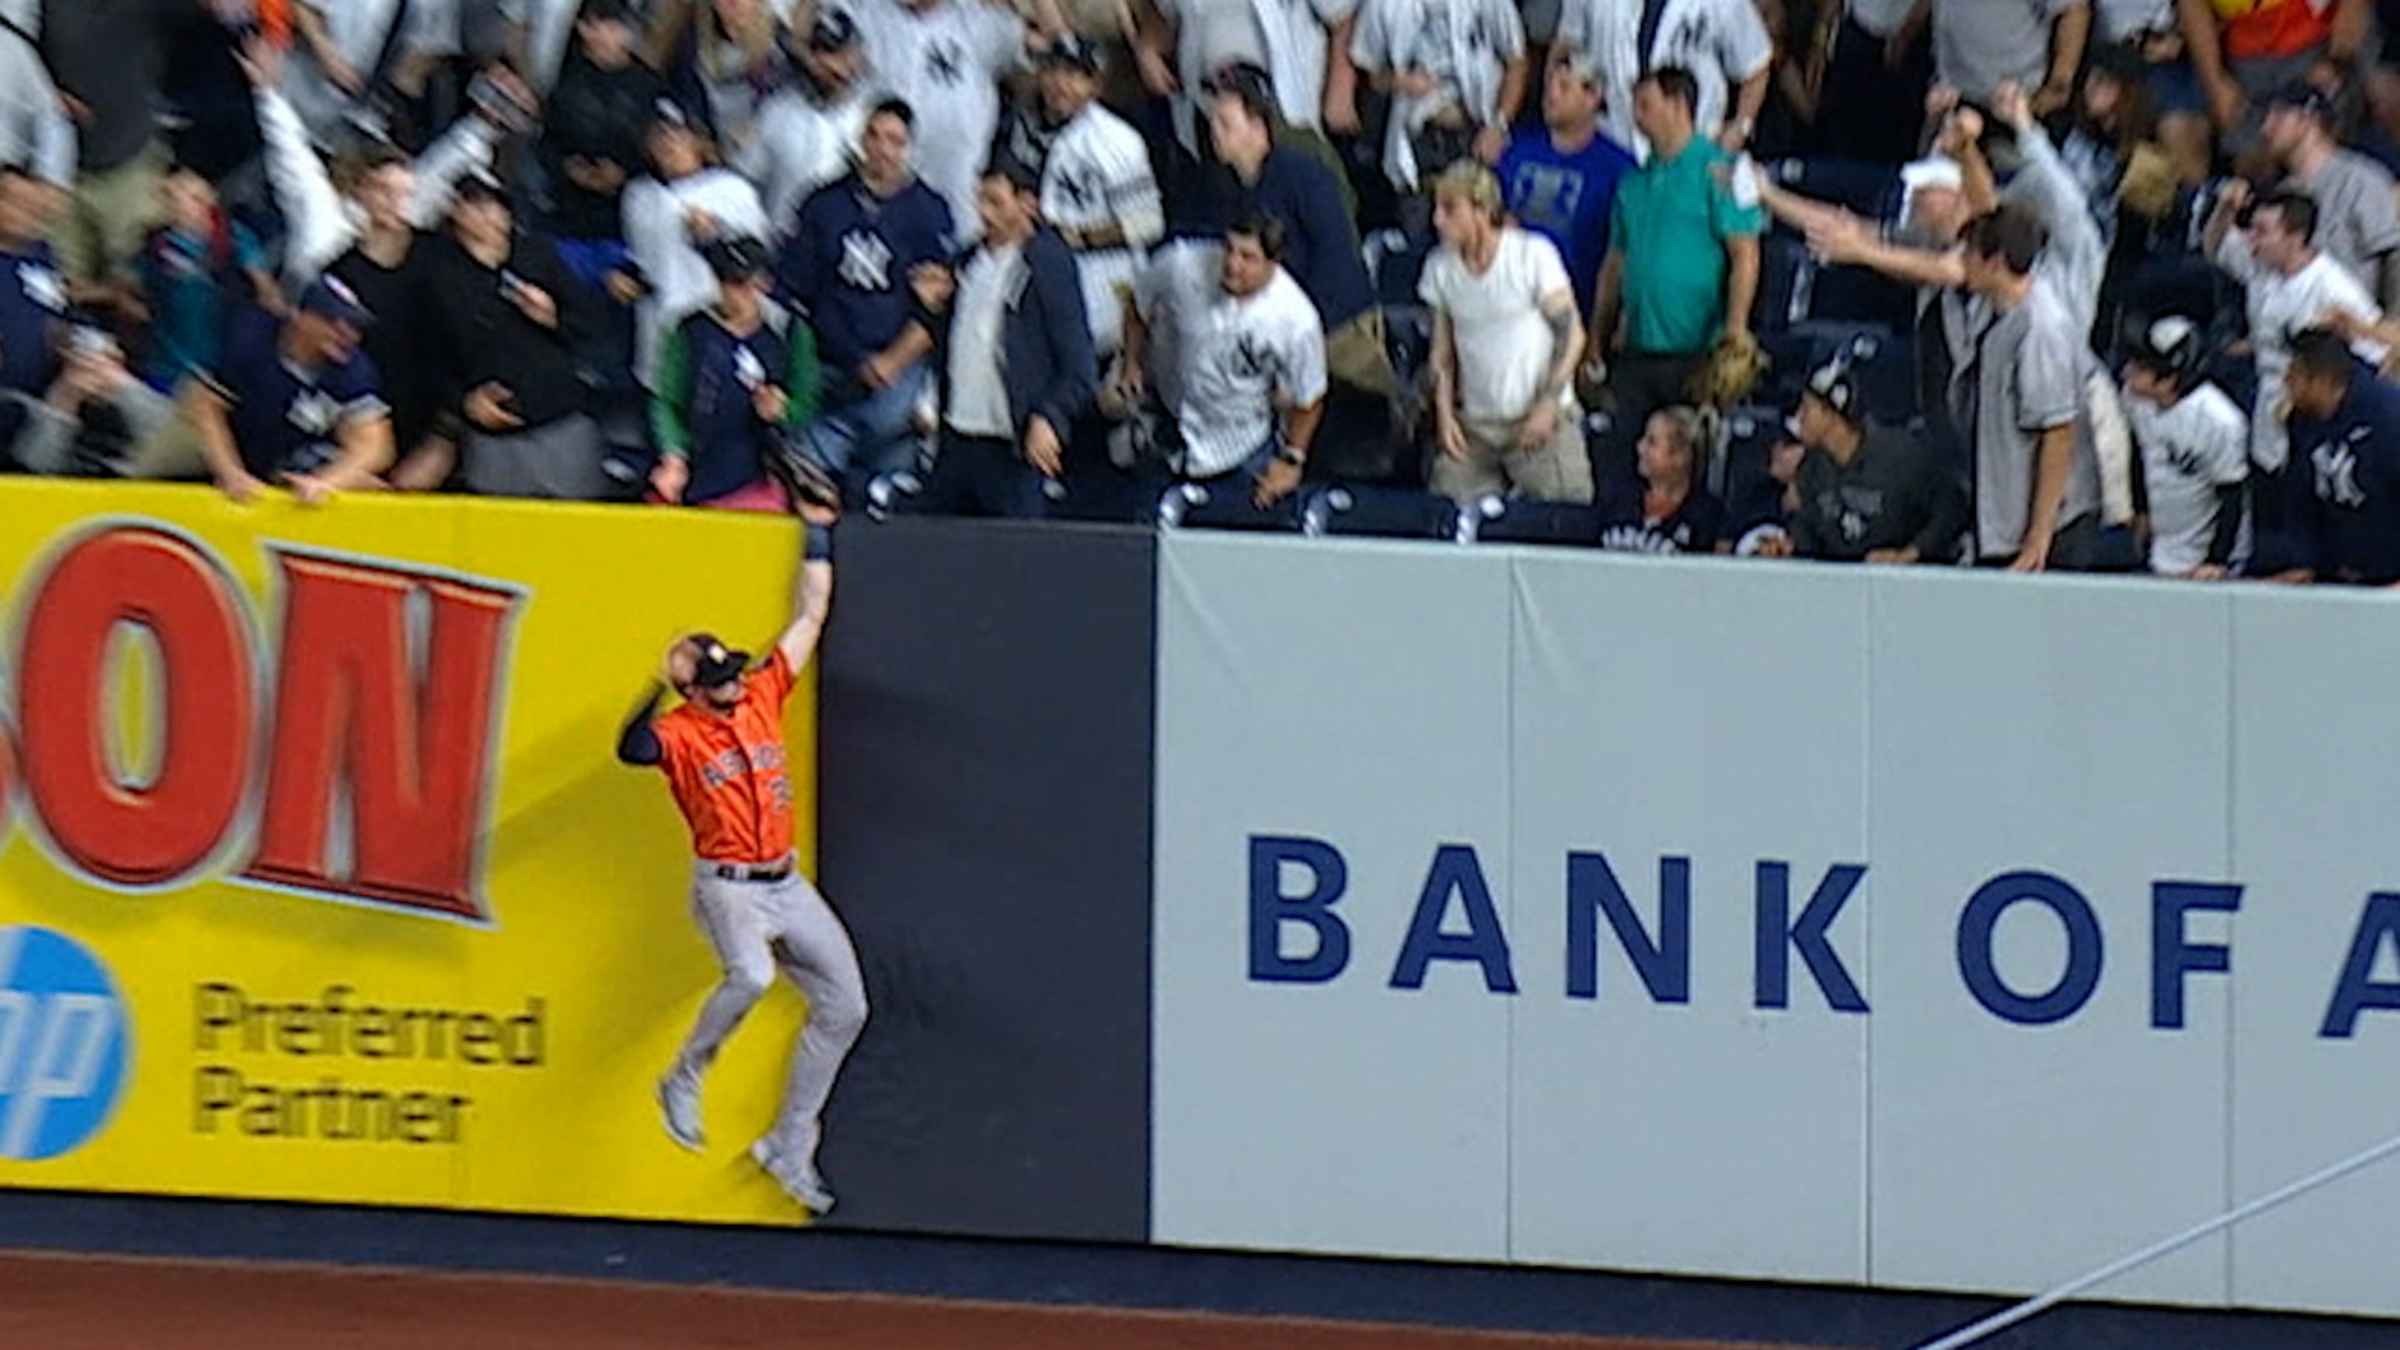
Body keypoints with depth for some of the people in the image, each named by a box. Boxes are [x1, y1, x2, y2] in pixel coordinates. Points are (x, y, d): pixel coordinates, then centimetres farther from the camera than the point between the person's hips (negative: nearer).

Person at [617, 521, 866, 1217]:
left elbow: (810, 615, 11)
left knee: (844, 1007, 5)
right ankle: (684, 1081, -11)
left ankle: (789, 1148, 17)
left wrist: (818, 535, 9)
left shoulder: (763, 694, 4)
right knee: (750, 975, -35)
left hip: (787, 885, 7)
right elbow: (634, 749, -35)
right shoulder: (680, 732, -12)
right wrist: (657, 691, -47)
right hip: (728, 887, -7)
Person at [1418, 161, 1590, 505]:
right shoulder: (1440, 267, 5)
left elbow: (1571, 335, -6)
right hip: (1474, 425, 4)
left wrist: (1548, 406, -11)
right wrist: (1445, 416, -2)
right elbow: (1442, 352, 11)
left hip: (1541, 423, -4)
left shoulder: (1534, 255, -8)